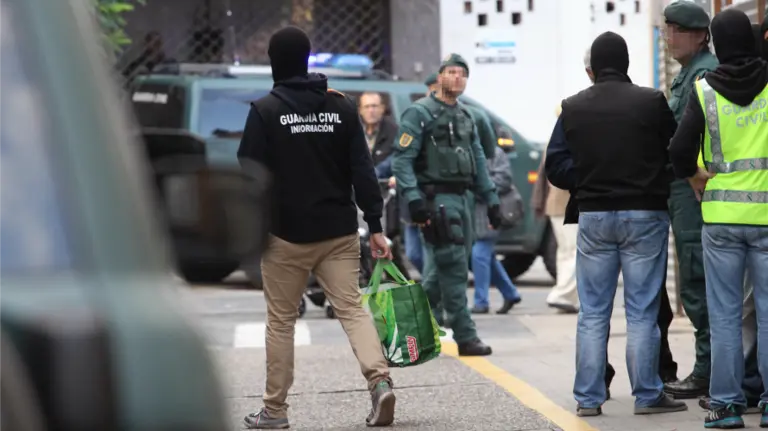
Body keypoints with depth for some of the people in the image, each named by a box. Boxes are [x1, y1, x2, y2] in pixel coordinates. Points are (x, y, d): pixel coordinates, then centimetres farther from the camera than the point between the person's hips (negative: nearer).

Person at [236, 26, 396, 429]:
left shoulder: (265, 111, -6)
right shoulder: (341, 106, 4)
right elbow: (362, 171, 2)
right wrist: (375, 226, 4)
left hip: (287, 235, -3)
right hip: (340, 233, 3)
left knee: (281, 320, 8)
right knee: (351, 307, 2)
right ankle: (379, 379, -20)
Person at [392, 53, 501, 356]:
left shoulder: (465, 117, 20)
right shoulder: (420, 113, -5)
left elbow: (479, 162, 23)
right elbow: (402, 159, -11)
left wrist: (491, 200, 17)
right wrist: (413, 200, -21)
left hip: (461, 199, 8)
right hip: (436, 200, -8)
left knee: (439, 272, 10)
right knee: (453, 269, -10)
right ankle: (465, 337, -9)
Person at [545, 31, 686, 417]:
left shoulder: (573, 108, 2)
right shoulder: (651, 102, -7)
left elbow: (556, 166, 0)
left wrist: (587, 179, 10)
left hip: (593, 216, 2)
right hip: (644, 215, -2)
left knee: (592, 313, 7)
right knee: (643, 311, 2)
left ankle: (588, 398, 7)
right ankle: (647, 395, 4)